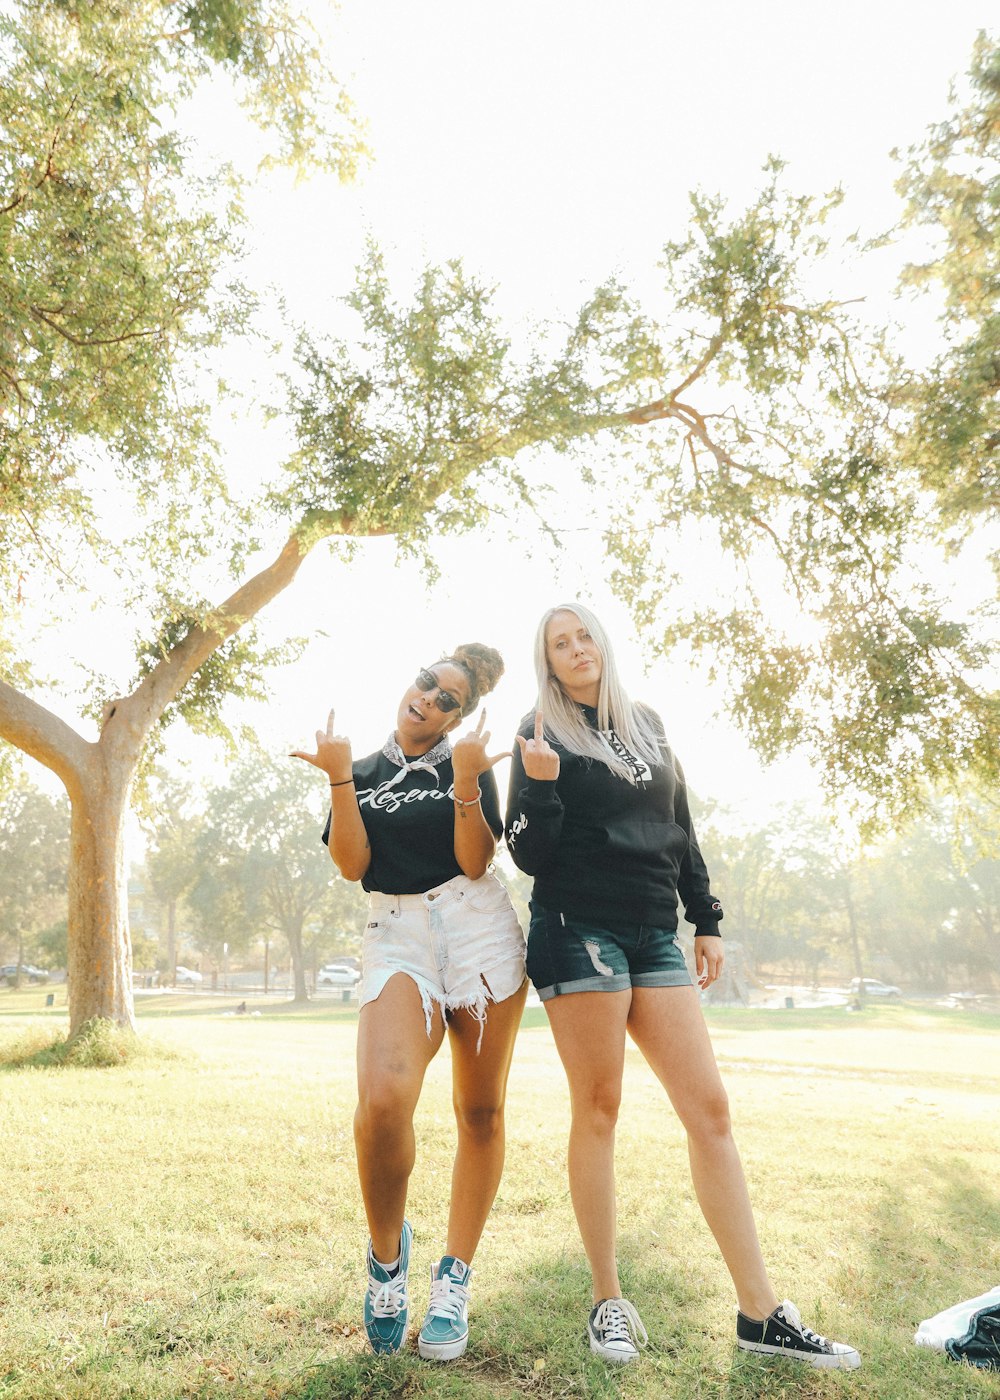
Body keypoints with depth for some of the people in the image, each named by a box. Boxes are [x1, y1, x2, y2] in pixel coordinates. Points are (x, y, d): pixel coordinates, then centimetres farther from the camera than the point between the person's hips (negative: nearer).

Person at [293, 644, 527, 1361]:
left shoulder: (471, 764, 8)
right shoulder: (364, 772, 13)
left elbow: (475, 862, -3)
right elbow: (353, 865, 1)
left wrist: (466, 782, -16)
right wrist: (339, 779, -9)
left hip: (480, 931, 1)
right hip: (397, 936, 0)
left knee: (481, 1112, 4)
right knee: (383, 1100, -23)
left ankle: (455, 1278, 23)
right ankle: (387, 1249, 5)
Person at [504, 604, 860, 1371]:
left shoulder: (648, 725, 15)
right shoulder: (542, 736, 1)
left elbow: (681, 830, 19)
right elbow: (529, 855, -4)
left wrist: (707, 920, 15)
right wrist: (540, 784, -21)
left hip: (654, 935, 5)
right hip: (578, 931, -4)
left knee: (710, 1108, -1)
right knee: (598, 1108, -2)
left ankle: (761, 1311, 5)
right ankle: (610, 1301, 12)